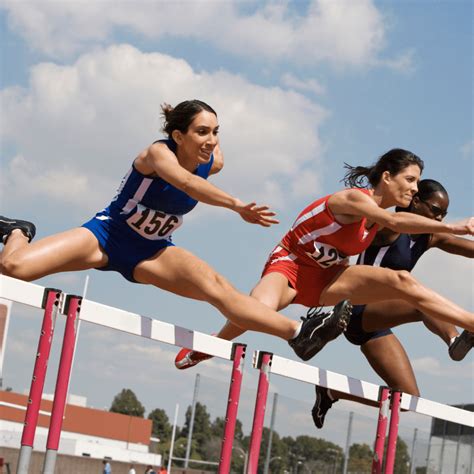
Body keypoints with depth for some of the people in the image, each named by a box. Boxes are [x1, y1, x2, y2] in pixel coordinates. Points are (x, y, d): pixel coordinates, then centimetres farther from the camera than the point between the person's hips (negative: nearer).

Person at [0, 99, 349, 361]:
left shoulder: (214, 162, -9)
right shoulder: (159, 153, -26)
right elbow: (185, 182, -51)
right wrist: (237, 206, -63)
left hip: (150, 254, 4)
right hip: (106, 233, -4)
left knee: (217, 287, -23)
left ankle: (298, 333, -30)